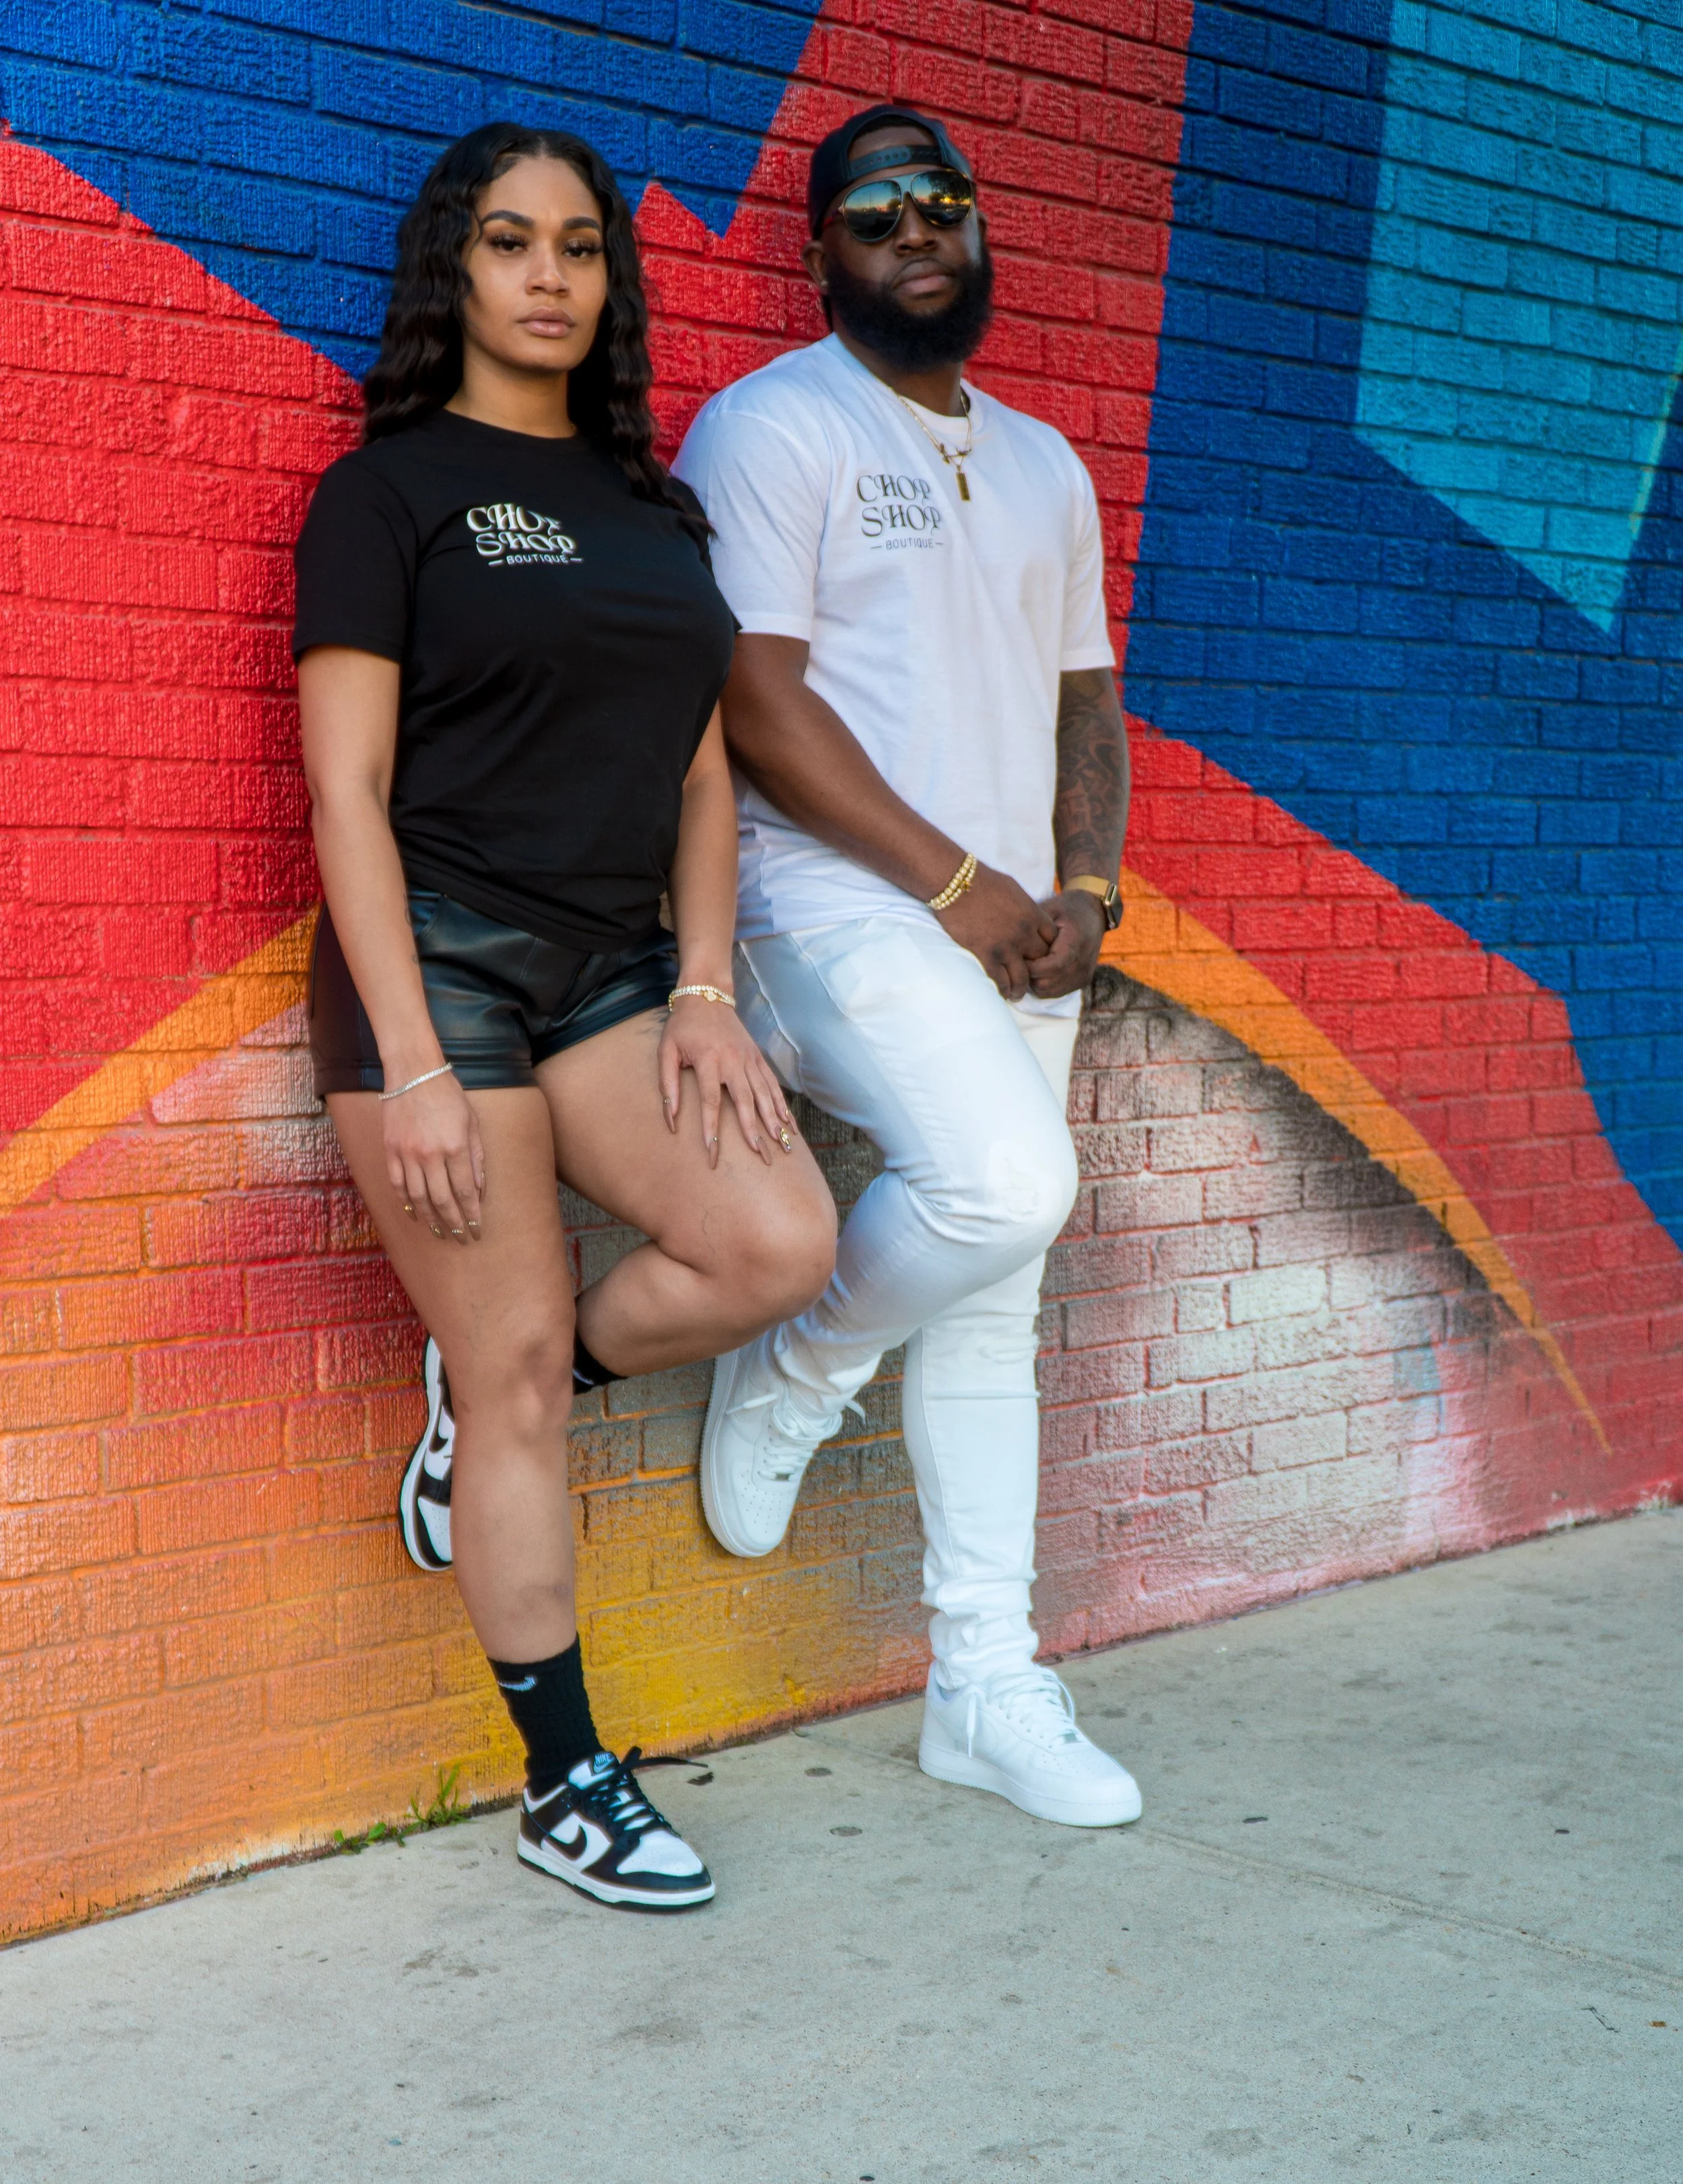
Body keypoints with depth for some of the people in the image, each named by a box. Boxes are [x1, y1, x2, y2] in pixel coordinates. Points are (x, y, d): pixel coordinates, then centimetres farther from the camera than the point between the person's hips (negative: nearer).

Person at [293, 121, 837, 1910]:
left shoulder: (654, 506, 15)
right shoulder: (390, 490, -3)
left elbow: (703, 774, 14)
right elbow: (347, 789, -9)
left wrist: (703, 990, 1)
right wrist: (409, 1063, -16)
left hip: (608, 965, 6)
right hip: (440, 957, -5)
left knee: (782, 1244, -14)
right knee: (520, 1380, -3)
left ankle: (491, 1391, 13)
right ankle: (566, 1792, 10)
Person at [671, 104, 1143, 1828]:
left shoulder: (1045, 466, 19)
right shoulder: (771, 428, -3)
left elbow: (1085, 700, 19)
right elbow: (757, 703, -12)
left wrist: (1083, 889, 0)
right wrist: (954, 880, -15)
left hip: (1015, 929, 7)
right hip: (841, 909, -7)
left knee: (992, 1306, 7)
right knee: (1006, 1182, -29)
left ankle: (985, 1688, 16)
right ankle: (792, 1379, 1)